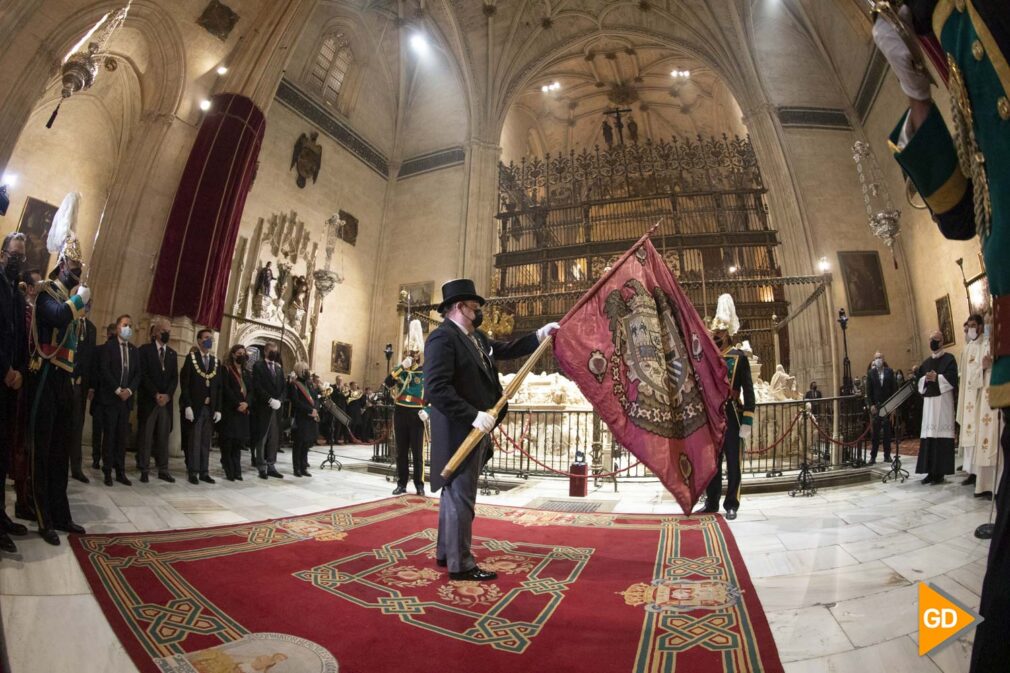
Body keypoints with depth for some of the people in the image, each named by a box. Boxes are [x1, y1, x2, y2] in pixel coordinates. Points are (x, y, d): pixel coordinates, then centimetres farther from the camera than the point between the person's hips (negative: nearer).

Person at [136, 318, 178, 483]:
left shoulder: (172, 353, 14)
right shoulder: (144, 349, 1)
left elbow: (175, 377, 9)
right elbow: (143, 375, -7)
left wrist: (167, 395, -7)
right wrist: (156, 394, -14)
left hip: (167, 400, 4)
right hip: (149, 399, -3)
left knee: (164, 436, 4)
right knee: (146, 436, 2)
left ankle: (163, 470, 8)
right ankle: (144, 470, 8)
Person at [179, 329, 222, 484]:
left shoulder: (215, 361, 11)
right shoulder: (191, 358, -1)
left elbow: (219, 387, 9)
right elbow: (184, 383, -7)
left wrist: (218, 409, 2)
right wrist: (187, 405, -15)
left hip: (211, 408, 4)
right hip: (195, 406, -4)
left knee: (206, 441, 8)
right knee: (195, 440, 1)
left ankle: (204, 472, 14)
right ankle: (193, 472, 9)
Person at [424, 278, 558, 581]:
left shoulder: (477, 337, 11)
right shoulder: (443, 337, -18)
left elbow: (506, 350, 20)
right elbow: (436, 388, -26)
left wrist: (540, 335, 12)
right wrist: (474, 416, -27)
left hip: (474, 429, 10)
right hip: (460, 431, -10)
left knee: (455, 493, 19)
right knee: (461, 497, 1)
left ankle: (445, 552, 34)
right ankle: (460, 564, 15)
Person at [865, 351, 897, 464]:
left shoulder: (890, 371, 5)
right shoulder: (870, 373, 2)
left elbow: (894, 388, 3)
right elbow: (868, 391, 0)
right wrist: (871, 405, -8)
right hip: (876, 405, -1)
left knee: (887, 431, 6)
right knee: (876, 431, 0)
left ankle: (887, 455, 13)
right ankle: (873, 456, 3)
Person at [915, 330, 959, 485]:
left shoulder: (949, 359, 2)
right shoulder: (926, 362, 19)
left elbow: (952, 378, -9)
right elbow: (918, 380, 13)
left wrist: (936, 378, -18)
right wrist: (925, 379, -6)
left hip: (943, 401, -6)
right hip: (928, 401, 6)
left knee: (942, 434, -9)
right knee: (929, 435, 3)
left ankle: (940, 472, -5)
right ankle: (931, 471, 6)